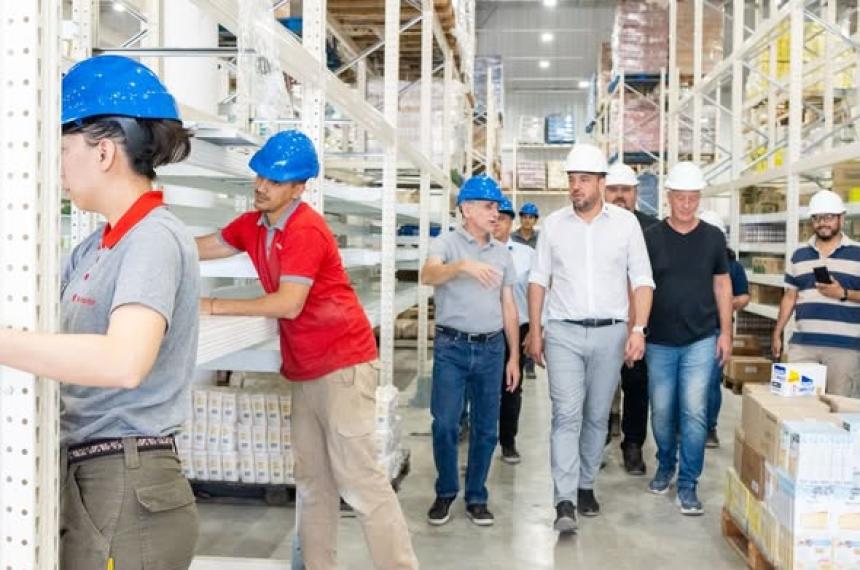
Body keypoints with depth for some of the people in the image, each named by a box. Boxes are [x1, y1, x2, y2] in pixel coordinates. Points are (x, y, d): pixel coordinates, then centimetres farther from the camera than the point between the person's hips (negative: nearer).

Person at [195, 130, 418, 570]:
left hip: (342, 364, -9)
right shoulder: (253, 225, 8)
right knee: (312, 480, 13)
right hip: (304, 369, 9)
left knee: (358, 477, -8)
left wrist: (213, 307, -19)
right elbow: (202, 248, 20)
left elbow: (289, 305, -24)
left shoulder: (306, 231, -19)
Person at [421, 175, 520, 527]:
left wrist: (514, 356, 11)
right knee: (445, 424, -2)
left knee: (486, 429, 8)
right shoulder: (446, 243, -3)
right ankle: (445, 493, 19)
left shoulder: (502, 253, 11)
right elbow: (428, 276, -24)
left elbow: (508, 307, 14)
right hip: (452, 347, -4)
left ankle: (476, 498, 21)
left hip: (491, 349, 4)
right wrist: (464, 265, -42)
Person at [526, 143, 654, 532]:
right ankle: (565, 502, -9)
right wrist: (534, 330, 5)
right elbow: (538, 279, 8)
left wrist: (639, 329, -8)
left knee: (597, 416, 10)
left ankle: (585, 486, 26)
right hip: (563, 332, 0)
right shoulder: (553, 224, 4)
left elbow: (642, 280, 2)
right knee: (567, 414, -9)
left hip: (610, 332, 1)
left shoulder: (625, 223, 1)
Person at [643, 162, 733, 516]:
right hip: (660, 341, 0)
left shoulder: (713, 237, 3)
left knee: (694, 411, -6)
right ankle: (665, 466, 33)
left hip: (700, 340, 0)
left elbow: (722, 285, 9)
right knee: (661, 412, 10)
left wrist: (726, 332, 4)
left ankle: (688, 483, 6)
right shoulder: (651, 237, -1)